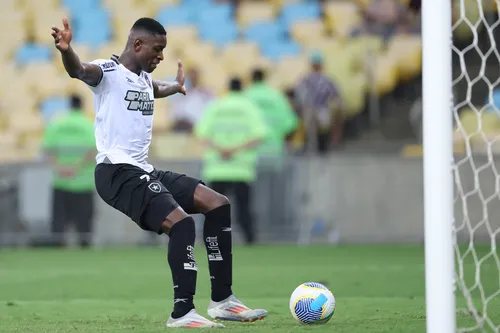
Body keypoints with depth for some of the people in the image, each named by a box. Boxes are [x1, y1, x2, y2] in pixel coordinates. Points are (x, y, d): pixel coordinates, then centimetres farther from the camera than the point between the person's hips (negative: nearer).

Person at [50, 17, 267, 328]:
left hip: (145, 170, 9)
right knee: (181, 221, -28)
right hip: (117, 172, -9)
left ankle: (222, 300, 7)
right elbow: (79, 70, -32)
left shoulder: (145, 79, 18)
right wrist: (66, 50, -54)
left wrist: (177, 85, 66)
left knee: (219, 204, 4)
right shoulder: (109, 71, -8)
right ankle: (182, 313, -22)